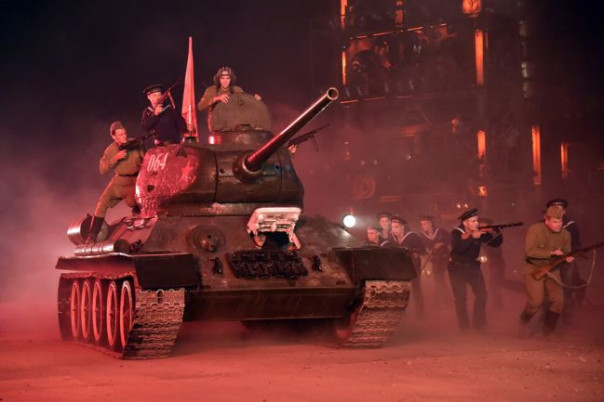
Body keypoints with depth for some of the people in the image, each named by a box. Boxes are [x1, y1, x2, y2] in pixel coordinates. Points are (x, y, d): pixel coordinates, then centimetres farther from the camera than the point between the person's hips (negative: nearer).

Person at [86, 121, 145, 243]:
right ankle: (91, 237, -3)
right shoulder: (110, 150, -6)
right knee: (102, 203, -10)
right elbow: (102, 169, -14)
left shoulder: (136, 144, -10)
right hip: (119, 180, 3)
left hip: (135, 180, -2)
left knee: (131, 201, -30)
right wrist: (116, 158, -24)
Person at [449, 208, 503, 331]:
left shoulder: (480, 232, -6)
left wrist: (497, 234, -30)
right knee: (460, 297, -4)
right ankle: (464, 325, 7)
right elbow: (459, 248, -35)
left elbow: (495, 243, -9)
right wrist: (472, 237, -44)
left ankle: (478, 323, 8)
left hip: (473, 266, 4)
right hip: (457, 267, -4)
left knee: (481, 293, -4)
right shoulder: (456, 233, -17)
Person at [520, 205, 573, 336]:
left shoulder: (565, 234, -4)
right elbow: (529, 251, -27)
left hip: (552, 270, 5)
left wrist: (568, 258, -20)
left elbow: (566, 253, 6)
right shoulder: (535, 230, -18)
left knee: (558, 301, -8)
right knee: (536, 301, -15)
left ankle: (548, 330, 12)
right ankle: (524, 323, 17)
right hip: (533, 269, -4)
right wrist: (552, 253, -30)